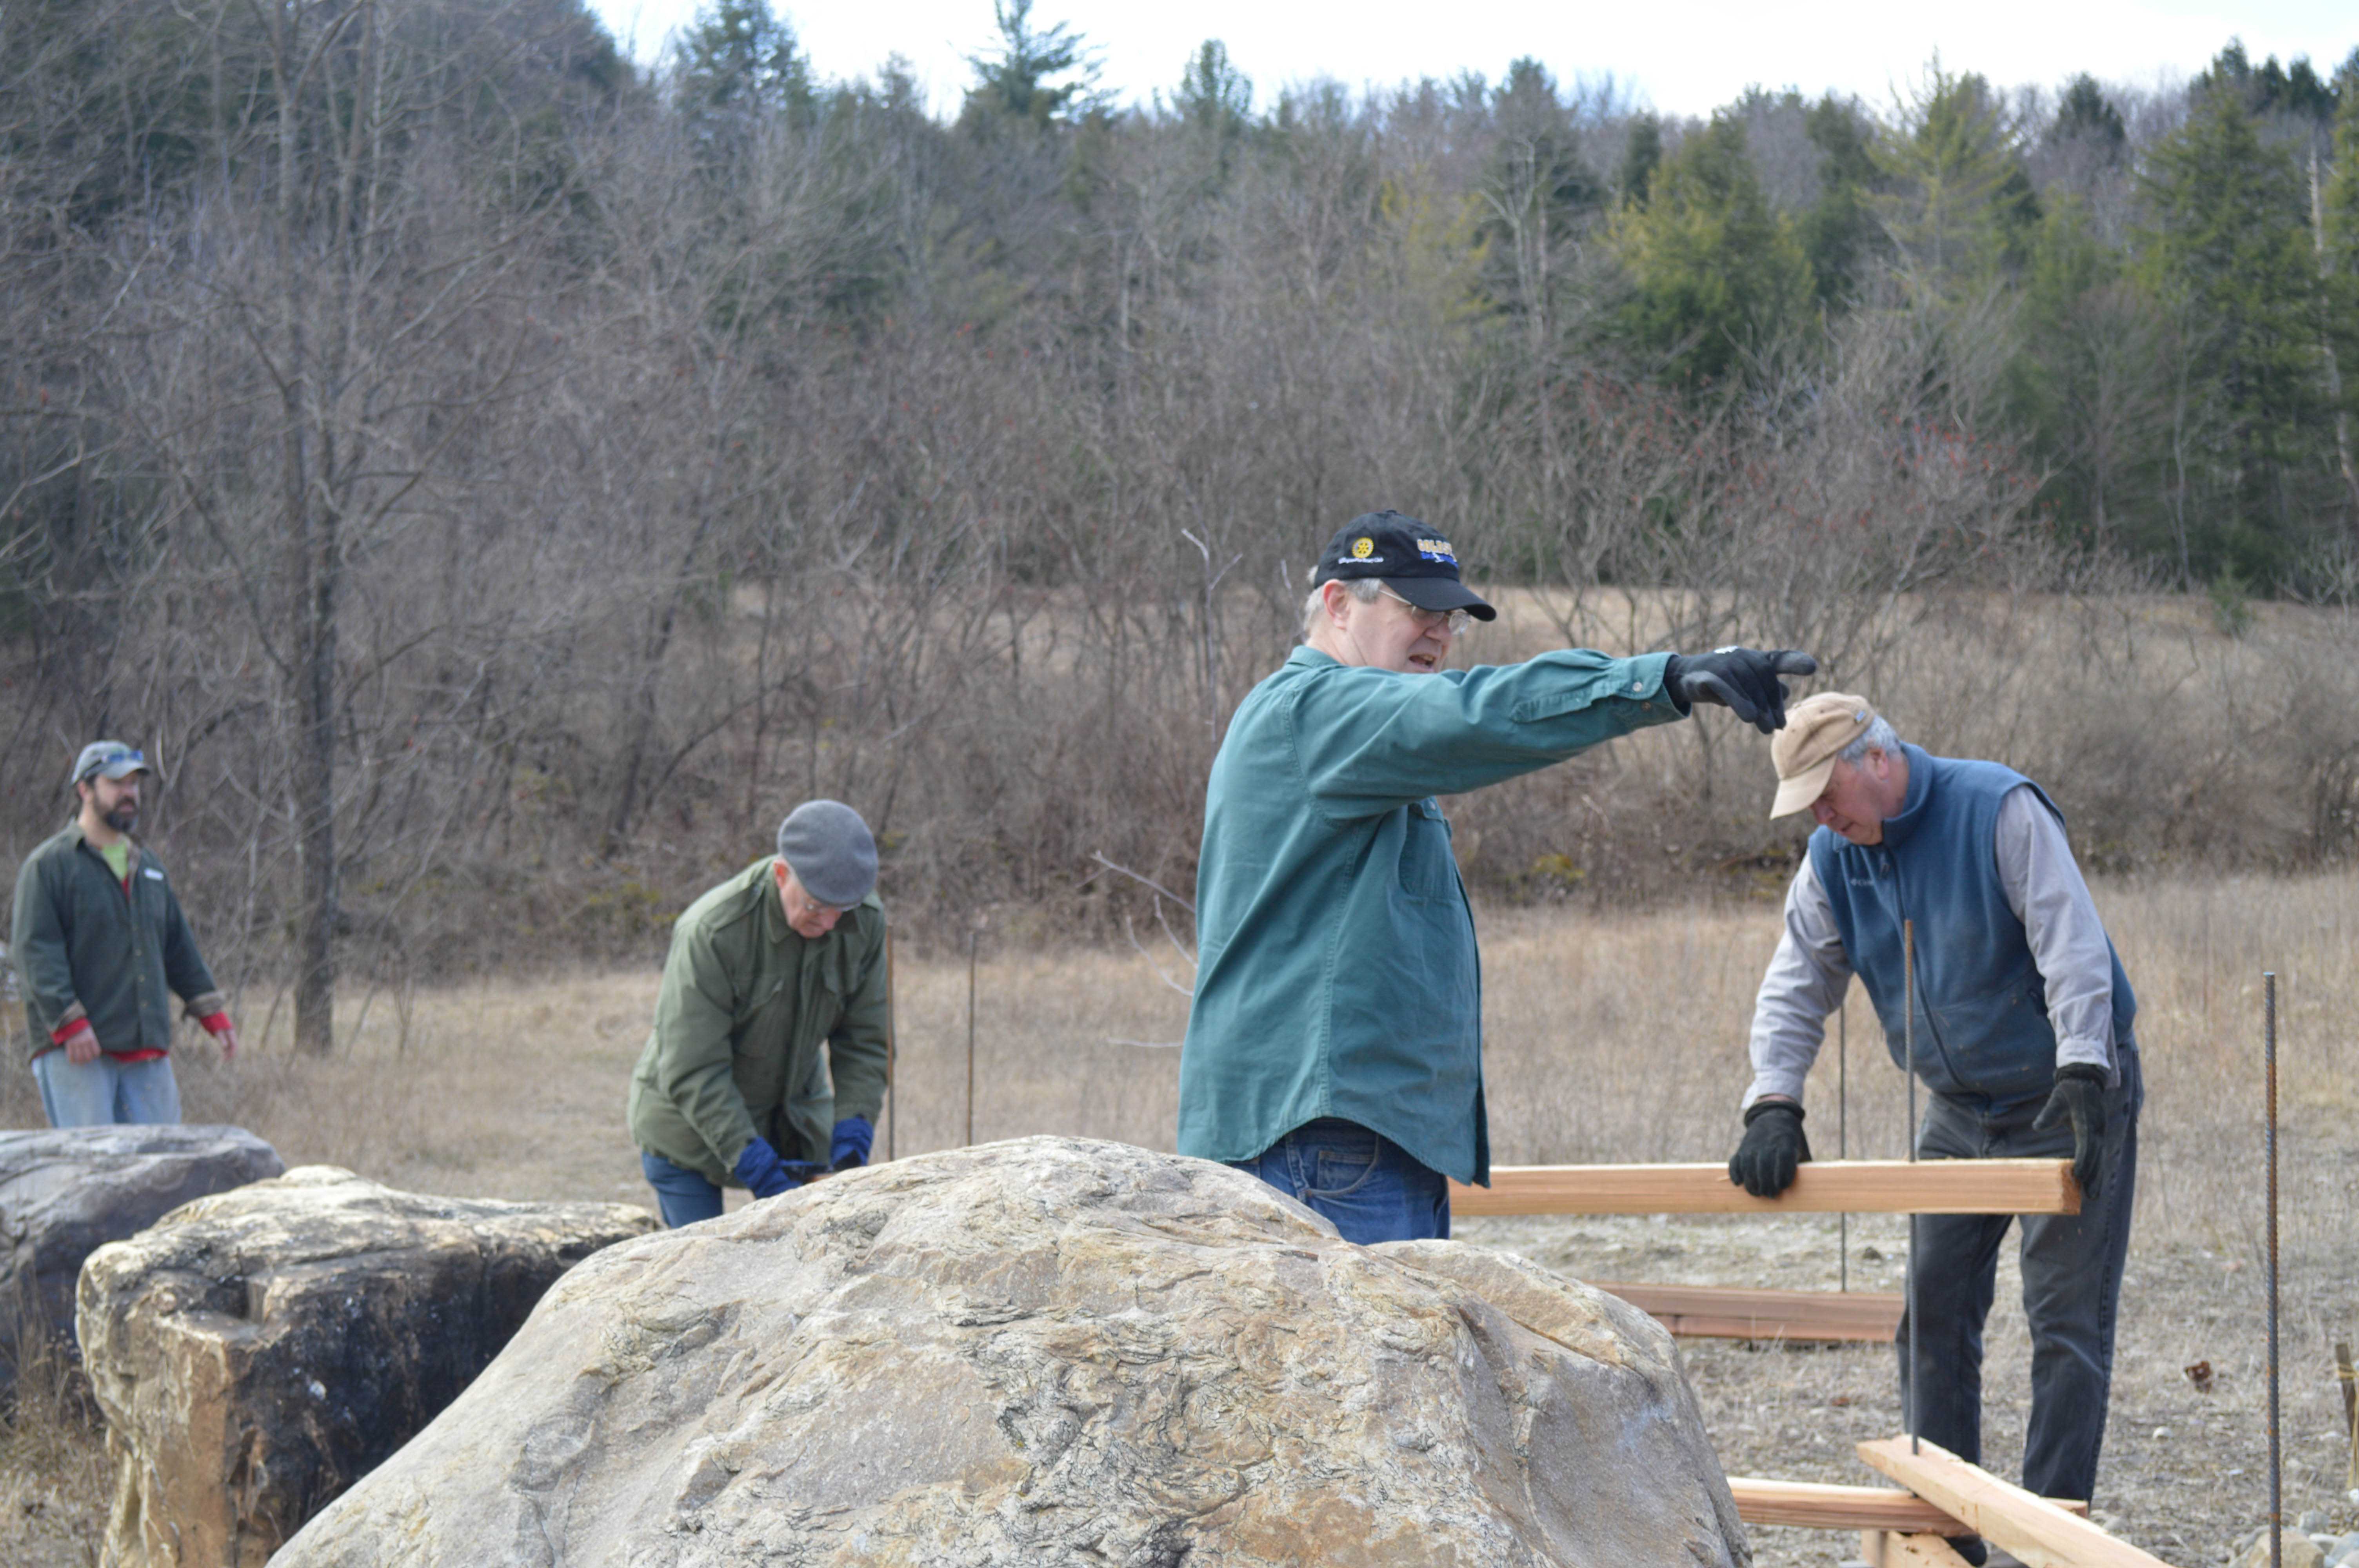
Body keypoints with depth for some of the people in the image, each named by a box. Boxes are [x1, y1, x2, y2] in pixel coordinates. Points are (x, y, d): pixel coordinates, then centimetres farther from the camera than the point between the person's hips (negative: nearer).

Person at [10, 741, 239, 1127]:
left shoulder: (148, 865, 21)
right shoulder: (48, 864, -1)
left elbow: (180, 949, 26)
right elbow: (36, 954, -9)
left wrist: (214, 1014, 18)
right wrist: (70, 1023, -19)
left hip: (147, 1051, 7)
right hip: (76, 1052, -7)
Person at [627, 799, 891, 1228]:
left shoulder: (865, 922, -12)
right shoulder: (710, 931, -29)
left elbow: (864, 1043, -2)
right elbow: (693, 1073, -26)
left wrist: (851, 1136, -16)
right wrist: (756, 1168, -31)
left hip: (796, 1125, 4)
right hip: (688, 1131, -4)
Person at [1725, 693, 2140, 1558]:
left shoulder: (2001, 810, -19)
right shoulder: (1832, 858, 0)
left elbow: (2073, 948, -24)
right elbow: (1796, 990, 3)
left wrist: (2083, 1081, -33)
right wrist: (1774, 1106, -11)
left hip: (2067, 1100, -6)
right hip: (1959, 1113, 7)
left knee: (2067, 1322, -7)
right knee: (1934, 1315, 4)